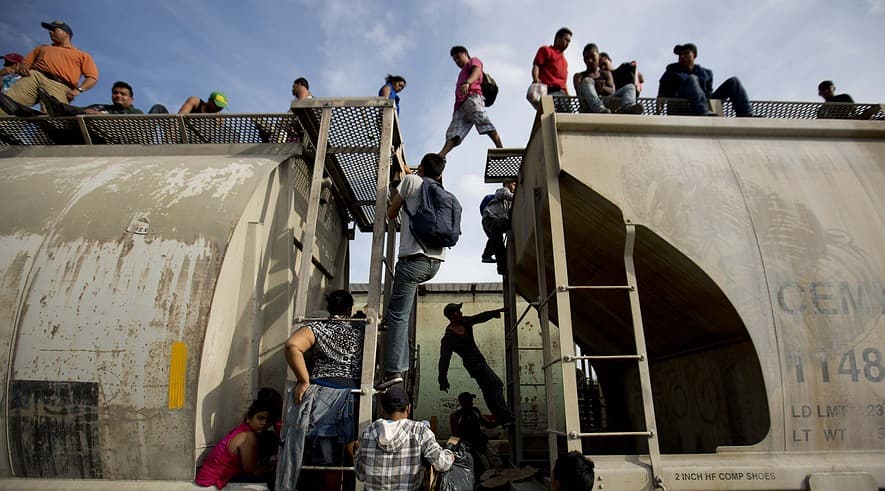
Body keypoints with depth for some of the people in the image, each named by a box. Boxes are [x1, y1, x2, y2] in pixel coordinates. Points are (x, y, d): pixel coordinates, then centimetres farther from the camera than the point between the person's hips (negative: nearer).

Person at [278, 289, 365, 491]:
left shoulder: (316, 328, 6)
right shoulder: (361, 329, 13)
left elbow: (292, 346, -12)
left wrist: (304, 381, -8)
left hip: (321, 392, -1)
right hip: (352, 396, 1)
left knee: (330, 458, 5)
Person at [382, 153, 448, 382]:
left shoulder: (412, 180, 4)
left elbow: (391, 213, 10)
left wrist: (394, 197, 32)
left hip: (414, 257, -7)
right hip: (436, 261, 7)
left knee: (398, 315, -5)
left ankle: (394, 372, -9)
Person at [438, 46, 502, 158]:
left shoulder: (474, 61, 21)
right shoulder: (462, 73, 44)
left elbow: (476, 71, -4)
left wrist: (467, 83, -26)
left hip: (472, 97, -7)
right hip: (460, 104, 7)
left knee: (484, 123, -27)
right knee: (453, 133, -12)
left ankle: (501, 149, -36)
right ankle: (439, 157, -30)